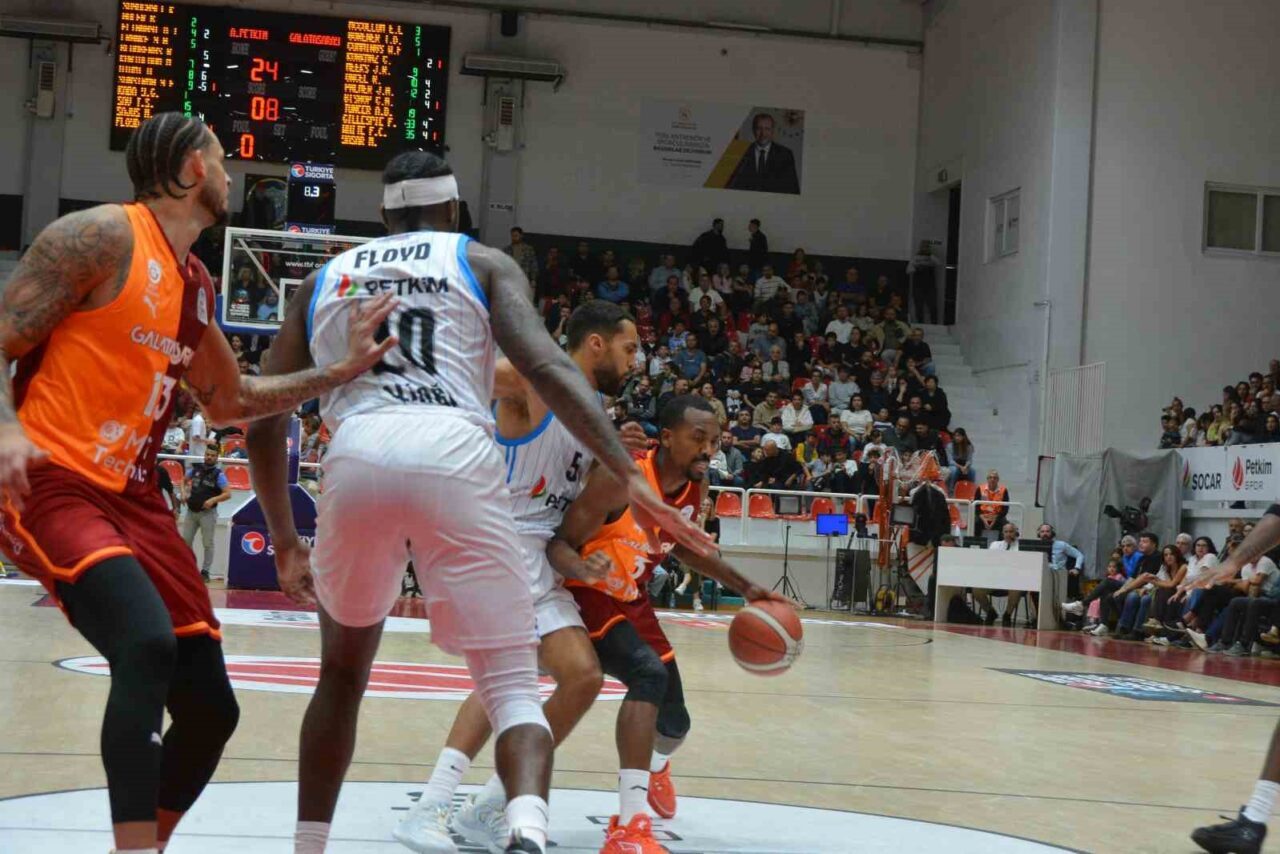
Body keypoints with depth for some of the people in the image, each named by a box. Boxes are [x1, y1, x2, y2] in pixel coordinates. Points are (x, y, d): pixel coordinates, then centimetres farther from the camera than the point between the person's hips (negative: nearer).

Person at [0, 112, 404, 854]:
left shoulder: (197, 287, 16)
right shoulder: (103, 235, -8)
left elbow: (230, 402, 29)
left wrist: (342, 373, 22)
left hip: (133, 497, 8)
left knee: (211, 708, 3)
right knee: (147, 645, -32)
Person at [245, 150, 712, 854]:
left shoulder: (325, 278, 30)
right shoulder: (484, 263, 21)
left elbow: (263, 416, 26)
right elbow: (547, 368, 3)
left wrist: (285, 541, 34)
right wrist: (629, 477, -4)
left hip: (357, 457, 3)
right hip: (454, 454, -2)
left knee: (343, 671, 27)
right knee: (513, 684, 2)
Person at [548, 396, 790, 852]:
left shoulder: (696, 487, -6)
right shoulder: (620, 478, -29)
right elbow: (560, 543, -26)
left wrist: (745, 587, 8)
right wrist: (581, 568, -49)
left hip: (632, 601, 8)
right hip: (587, 596, -7)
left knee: (674, 722, 13)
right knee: (649, 673, -34)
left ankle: (654, 764, 55)